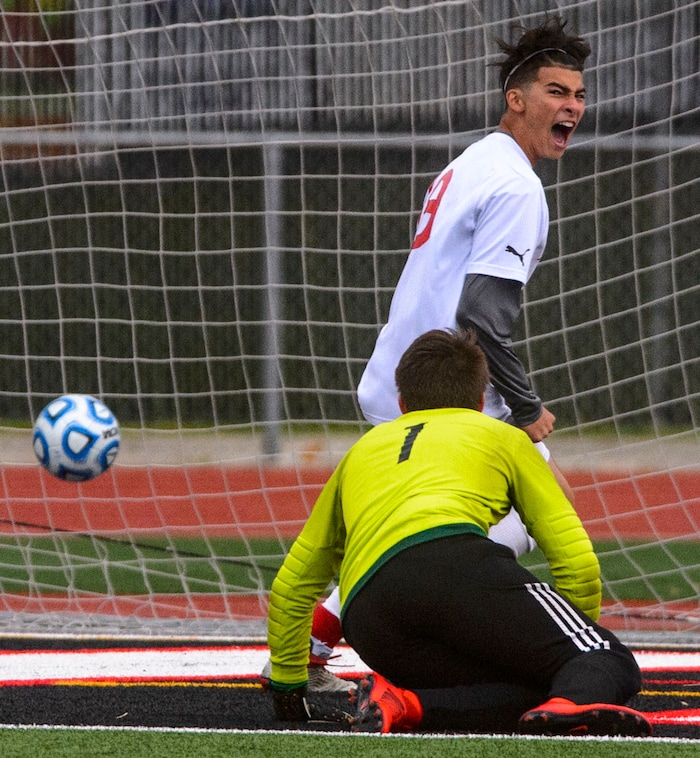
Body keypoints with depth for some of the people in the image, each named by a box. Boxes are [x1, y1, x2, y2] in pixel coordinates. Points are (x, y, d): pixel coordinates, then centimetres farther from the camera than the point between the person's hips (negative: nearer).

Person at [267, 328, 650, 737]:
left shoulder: (361, 451, 40)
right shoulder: (503, 438, 30)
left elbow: (291, 587, 42)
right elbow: (579, 564, 20)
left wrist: (287, 684, 55)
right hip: (454, 557, -4)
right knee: (614, 666, -4)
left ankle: (403, 704, -22)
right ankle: (573, 705, -43)